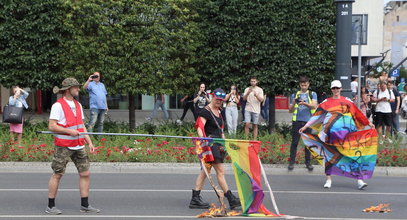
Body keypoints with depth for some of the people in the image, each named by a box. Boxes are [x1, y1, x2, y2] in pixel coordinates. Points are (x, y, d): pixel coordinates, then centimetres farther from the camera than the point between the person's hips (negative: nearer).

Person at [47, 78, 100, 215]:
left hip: (79, 146, 7)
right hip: (63, 146, -7)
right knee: (57, 174, 0)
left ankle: (84, 205, 12)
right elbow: (51, 126, -14)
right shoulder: (58, 105, -8)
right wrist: (69, 131, -20)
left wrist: (89, 142, 10)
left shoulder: (78, 105, 15)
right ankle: (50, 206, 11)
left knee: (85, 173, 4)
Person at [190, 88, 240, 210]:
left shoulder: (218, 112, 18)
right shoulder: (205, 111, -9)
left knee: (205, 171, 8)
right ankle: (231, 199, -1)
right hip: (210, 144, -9)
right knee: (220, 171, -5)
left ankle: (195, 199, 12)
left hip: (217, 144, 9)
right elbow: (199, 128, -20)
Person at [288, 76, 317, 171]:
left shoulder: (312, 94, 11)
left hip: (308, 121, 0)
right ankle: (291, 162, 3)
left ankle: (308, 162, 10)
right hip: (297, 121, 0)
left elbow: (314, 106, -7)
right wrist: (293, 104, -9)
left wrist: (304, 103, -24)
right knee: (294, 142, -2)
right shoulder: (294, 95, 13)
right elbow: (290, 110, 12)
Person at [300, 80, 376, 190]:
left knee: (353, 154, -5)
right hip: (331, 132, 1)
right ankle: (328, 179, 13)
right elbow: (317, 116, 11)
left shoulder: (347, 101, 10)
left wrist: (368, 123, 15)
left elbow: (358, 114, 14)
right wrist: (305, 126, 8)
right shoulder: (326, 102, 11)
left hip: (346, 133, -1)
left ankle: (359, 180, -4)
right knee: (330, 155, 3)